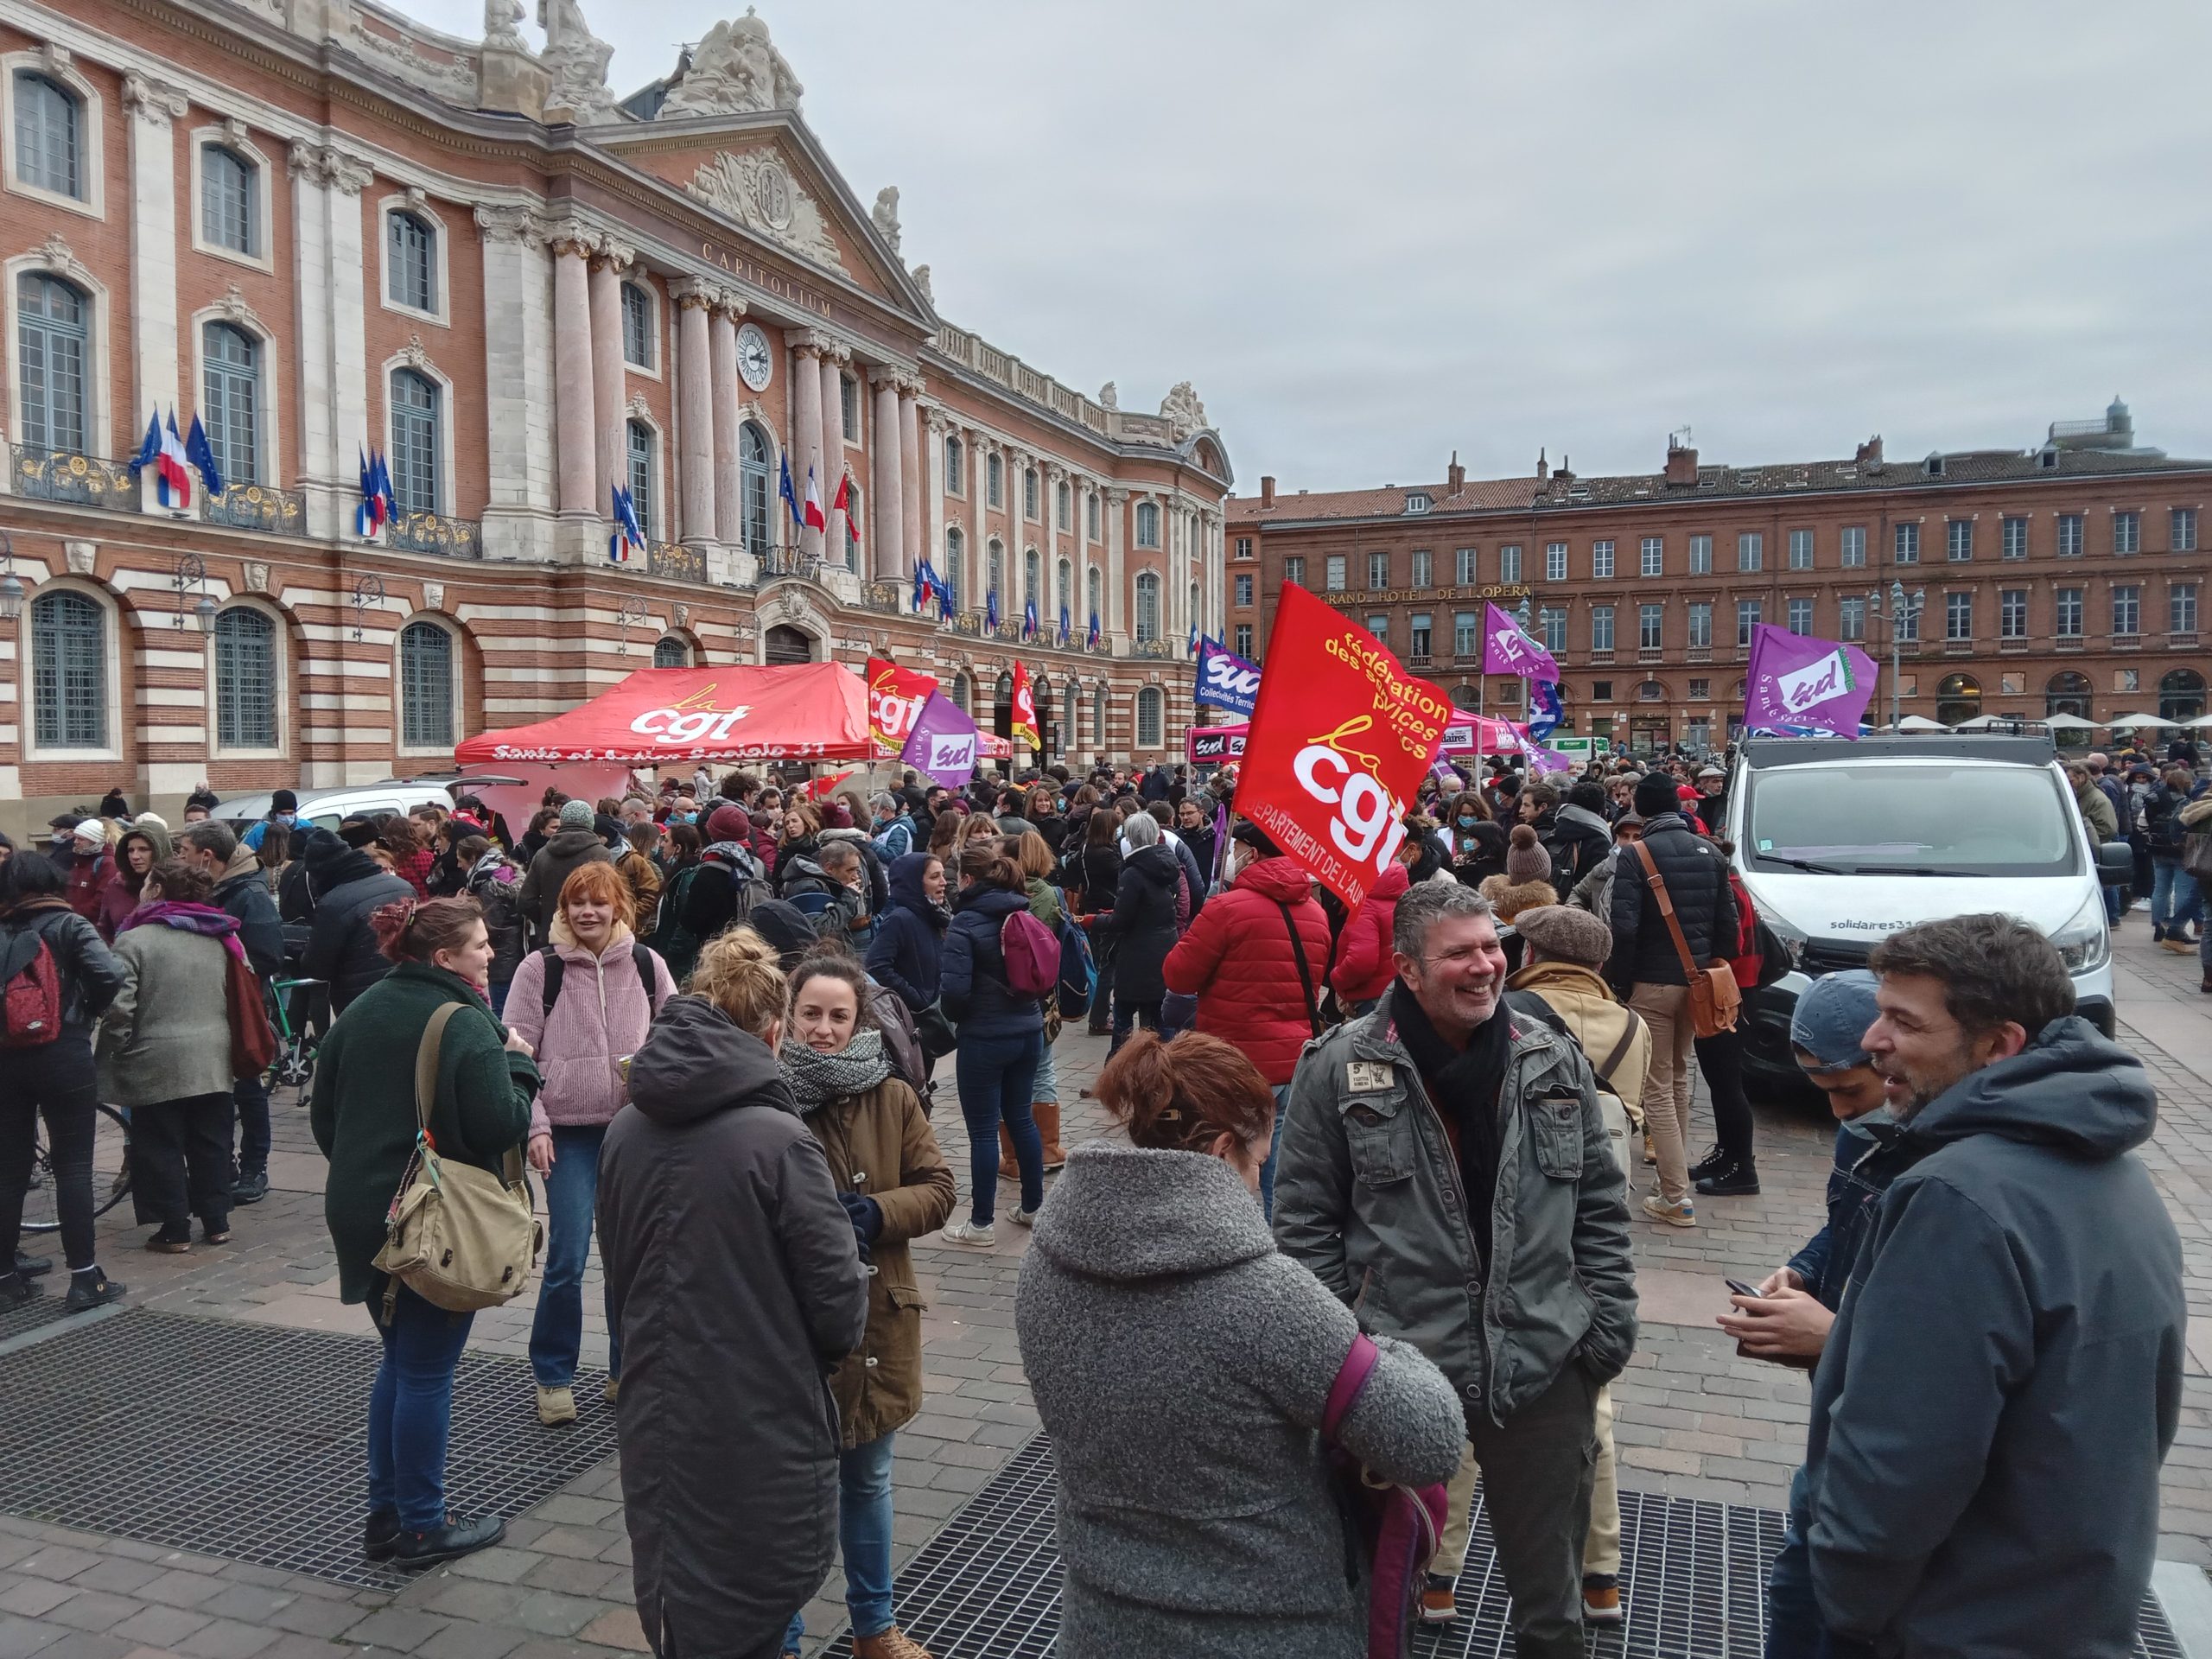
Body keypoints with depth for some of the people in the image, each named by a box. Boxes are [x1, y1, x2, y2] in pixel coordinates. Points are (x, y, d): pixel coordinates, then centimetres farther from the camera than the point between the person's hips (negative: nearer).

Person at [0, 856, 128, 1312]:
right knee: (73, 1166, 1)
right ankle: (86, 1278, 0)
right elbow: (110, 973, -18)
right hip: (63, 1056, -3)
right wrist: (88, 1012, -1)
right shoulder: (68, 925, -3)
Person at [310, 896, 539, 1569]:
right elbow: (501, 1125, -23)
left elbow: (322, 1112, 13)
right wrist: (519, 1065, -7)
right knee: (427, 1371, 4)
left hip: (359, 1212, 8)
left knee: (400, 1360, 20)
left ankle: (385, 1514, 27)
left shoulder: (359, 1012, 6)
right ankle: (421, 1526, 15)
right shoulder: (466, 1024, -18)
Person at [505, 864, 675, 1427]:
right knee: (567, 1257, -4)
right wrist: (533, 1126, -8)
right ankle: (553, 1376, 15)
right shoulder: (540, 968, -3)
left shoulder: (646, 964, 3)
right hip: (570, 1132, -2)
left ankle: (628, 1369, 26)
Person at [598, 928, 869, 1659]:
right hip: (759, 1439, -6)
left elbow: (617, 1278, 11)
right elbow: (839, 1306, -16)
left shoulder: (624, 1131, -1)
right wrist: (826, 1344, 6)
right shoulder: (778, 1139, -20)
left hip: (654, 1426, 6)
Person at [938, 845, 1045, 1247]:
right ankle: (1032, 1206, 29)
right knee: (1021, 1117, 18)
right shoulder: (1024, 914, 3)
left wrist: (955, 1016, 1)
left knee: (983, 1129, 2)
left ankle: (981, 1224, 9)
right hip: (1028, 1030, 6)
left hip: (985, 1037, -6)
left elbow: (955, 988, -20)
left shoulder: (966, 923, -15)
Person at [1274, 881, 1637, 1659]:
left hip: (1544, 1365, 2)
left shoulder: (1553, 1062, 0)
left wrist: (1609, 1322, 3)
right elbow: (1304, 1221, -5)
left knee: (1549, 1593, 20)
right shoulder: (1341, 1068, -10)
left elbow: (1601, 1206, 8)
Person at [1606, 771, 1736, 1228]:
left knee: (1658, 1087, -3)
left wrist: (1616, 981, -10)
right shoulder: (1708, 852, 6)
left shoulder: (1634, 855, -13)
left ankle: (1677, 1197, -5)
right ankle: (1676, 1162, 38)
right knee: (1678, 1076, 24)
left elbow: (1624, 928, -19)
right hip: (1697, 979, 6)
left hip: (1653, 983, -6)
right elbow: (1727, 921, 7)